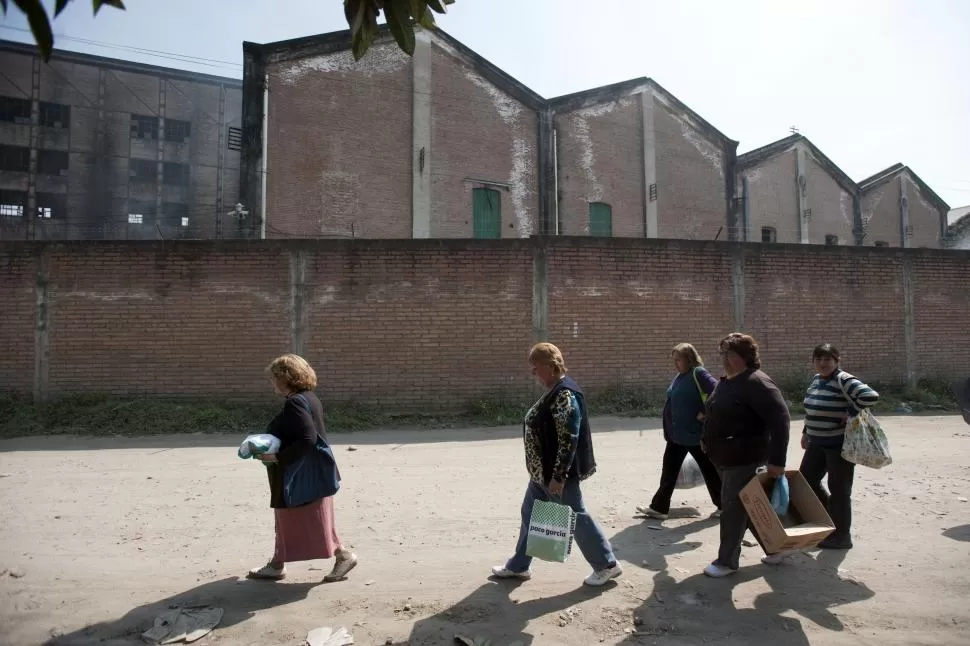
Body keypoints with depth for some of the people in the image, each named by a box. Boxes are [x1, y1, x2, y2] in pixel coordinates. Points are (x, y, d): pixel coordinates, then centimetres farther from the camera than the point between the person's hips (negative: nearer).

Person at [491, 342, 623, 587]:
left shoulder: (565, 395, -24)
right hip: (543, 470, 10)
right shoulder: (554, 391, 8)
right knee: (530, 514, 17)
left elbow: (568, 440, -26)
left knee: (575, 517, 4)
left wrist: (558, 477, -24)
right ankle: (519, 566, 30)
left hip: (558, 472, -10)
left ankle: (607, 565, 21)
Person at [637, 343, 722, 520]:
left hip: (696, 435, -8)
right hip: (677, 435, 8)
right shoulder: (679, 377, 11)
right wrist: (669, 430, 18)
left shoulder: (698, 374, -15)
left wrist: (706, 414, -21)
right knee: (669, 471, 9)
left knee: (709, 470, 8)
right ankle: (659, 507, 15)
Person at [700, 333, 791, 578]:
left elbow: (781, 419, -24)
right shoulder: (725, 381, 9)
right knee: (748, 507, 19)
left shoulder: (756, 383, -20)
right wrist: (707, 440, 22)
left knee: (733, 509, 0)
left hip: (746, 459, -9)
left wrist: (777, 460, -26)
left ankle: (727, 561, 15)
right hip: (724, 458, 9)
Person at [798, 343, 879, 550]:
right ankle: (829, 517, 35)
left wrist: (851, 413, -20)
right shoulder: (817, 379, 9)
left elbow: (870, 396, -30)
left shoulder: (843, 380, -17)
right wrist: (806, 432, 21)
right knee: (806, 480, 14)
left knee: (839, 490, 2)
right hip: (818, 443, 9)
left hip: (840, 444, -9)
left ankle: (841, 537, 16)